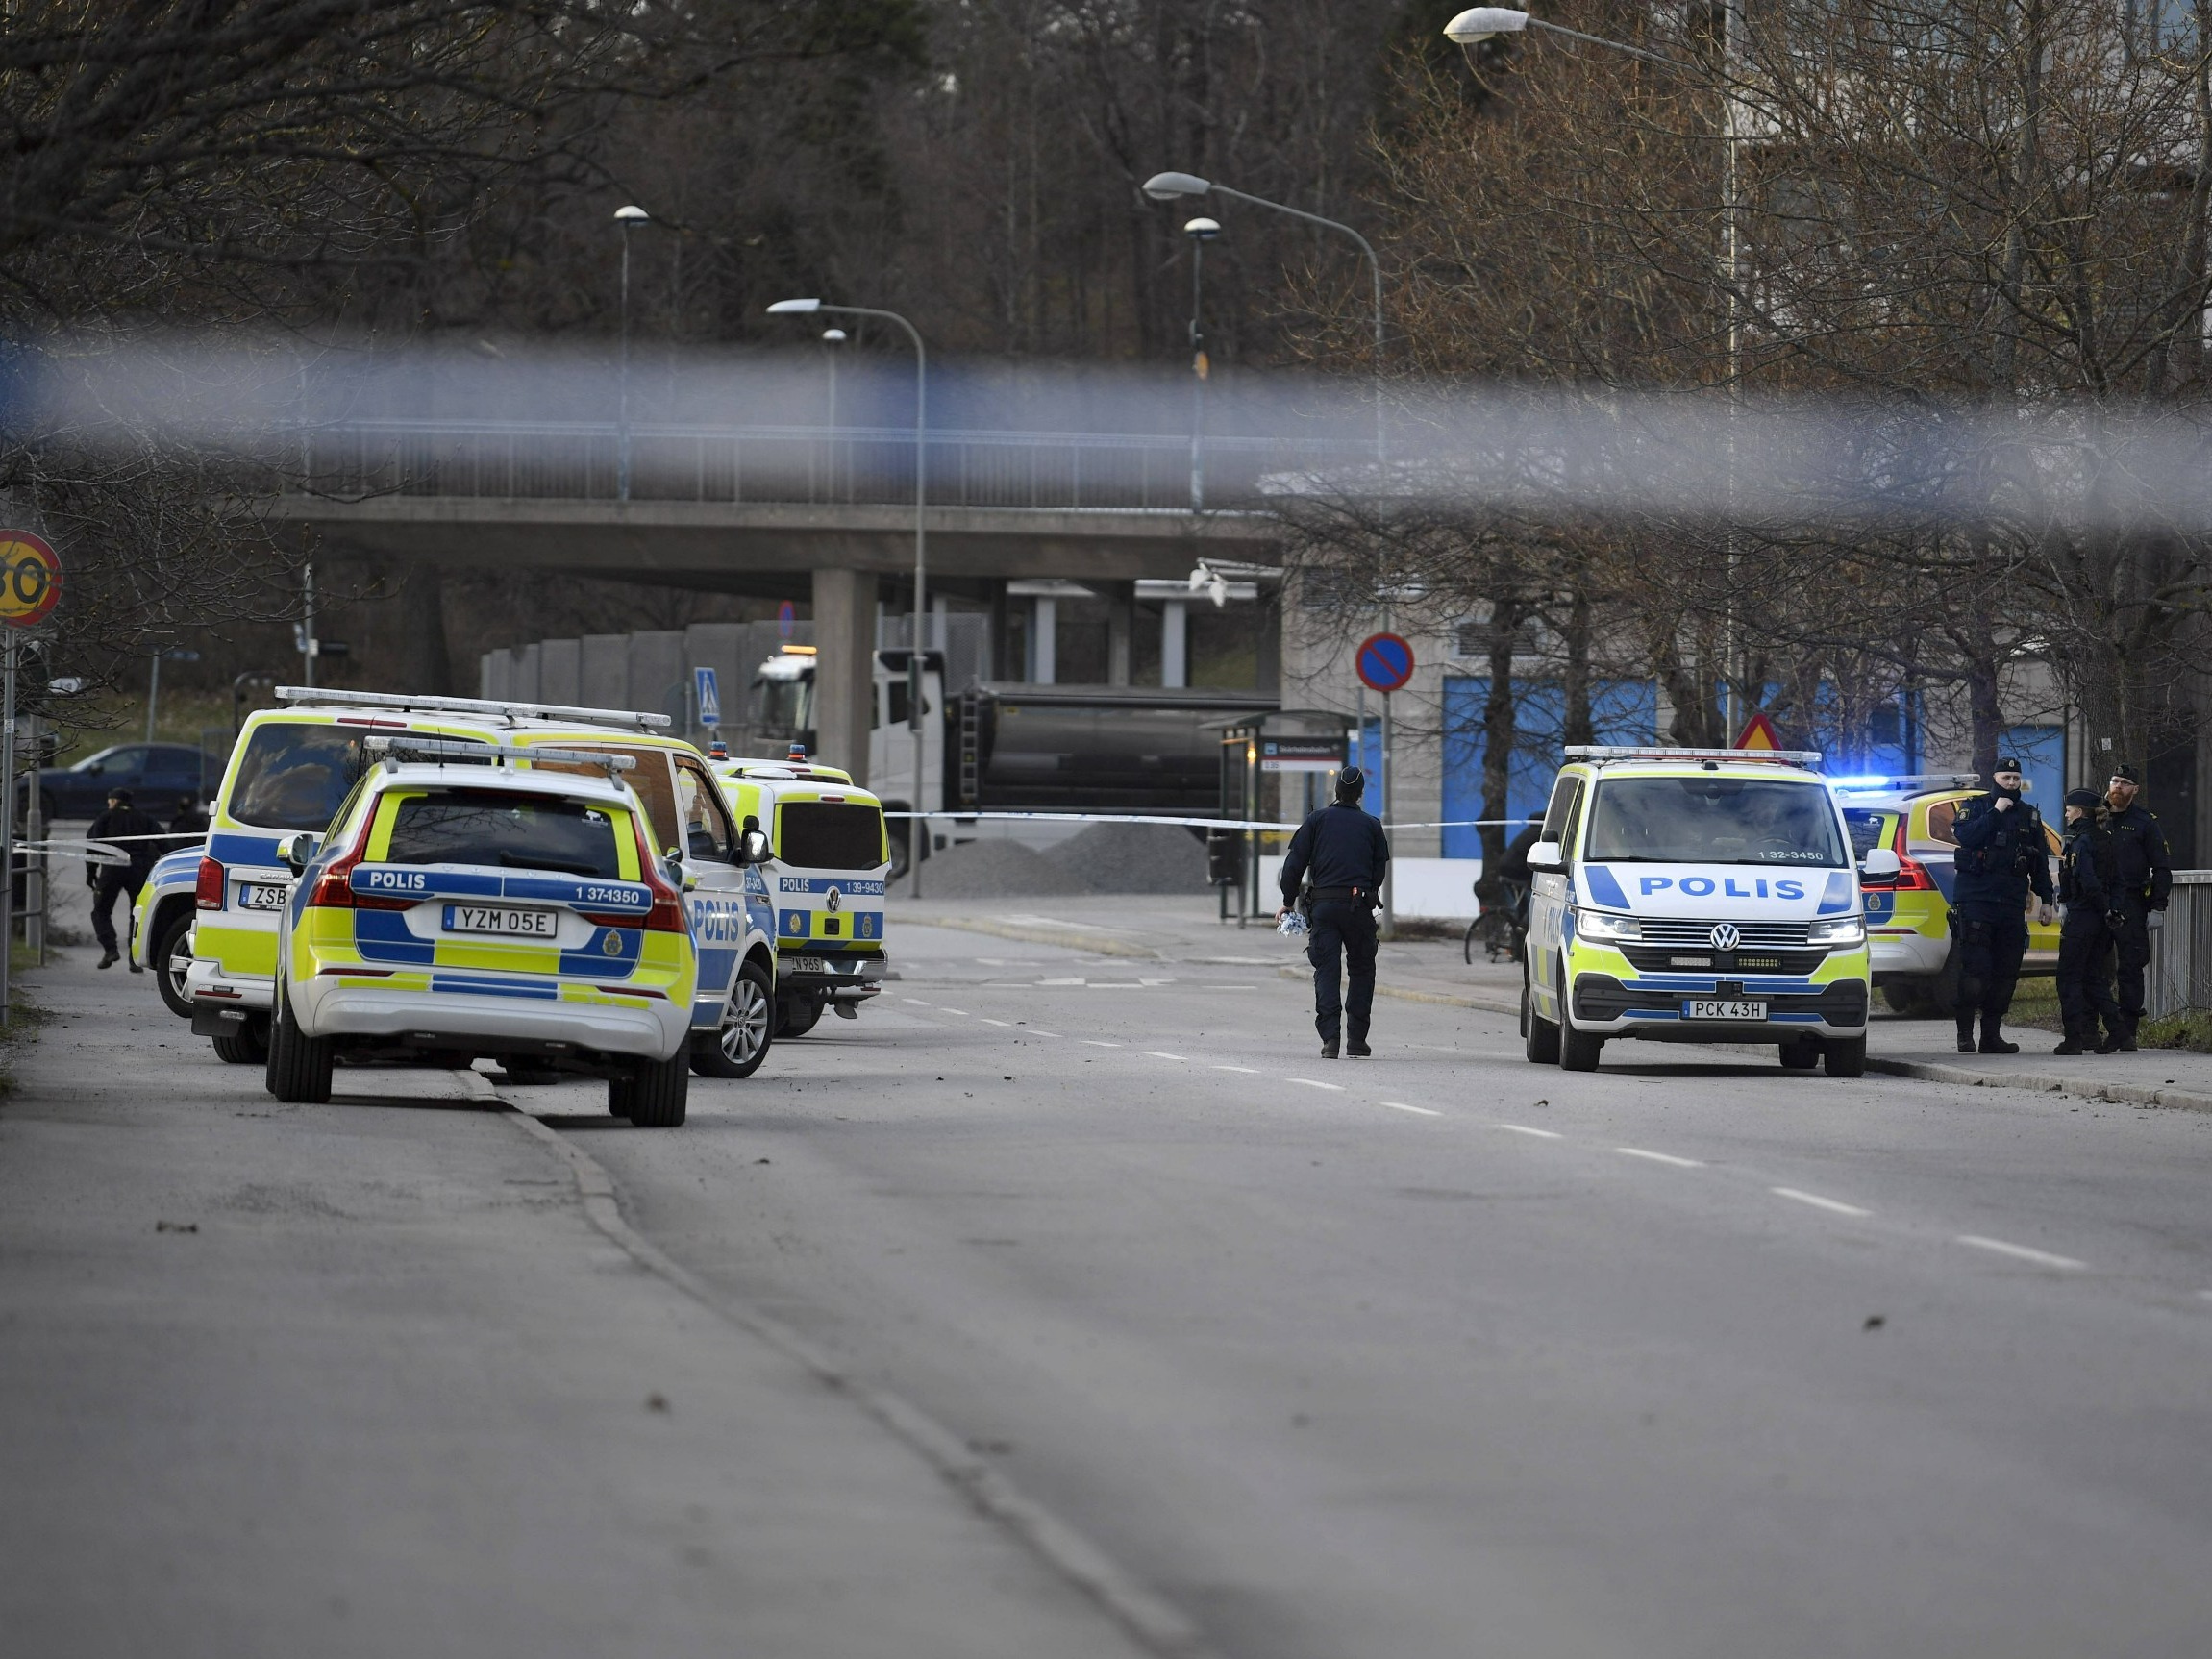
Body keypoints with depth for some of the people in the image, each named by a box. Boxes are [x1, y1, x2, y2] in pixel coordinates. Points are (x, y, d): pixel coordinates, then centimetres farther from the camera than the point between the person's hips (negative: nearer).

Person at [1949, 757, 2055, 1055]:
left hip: (2012, 905, 4)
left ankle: (1992, 1035, 8)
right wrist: (1996, 812, -13)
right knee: (1975, 969, -11)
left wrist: (2045, 900, 13)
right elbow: (1965, 837, -15)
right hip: (1975, 900, -4)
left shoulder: (2029, 816, 17)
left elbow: (2041, 862, 19)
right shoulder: (1974, 807, 5)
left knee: (2006, 971, 2)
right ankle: (1965, 1033, -8)